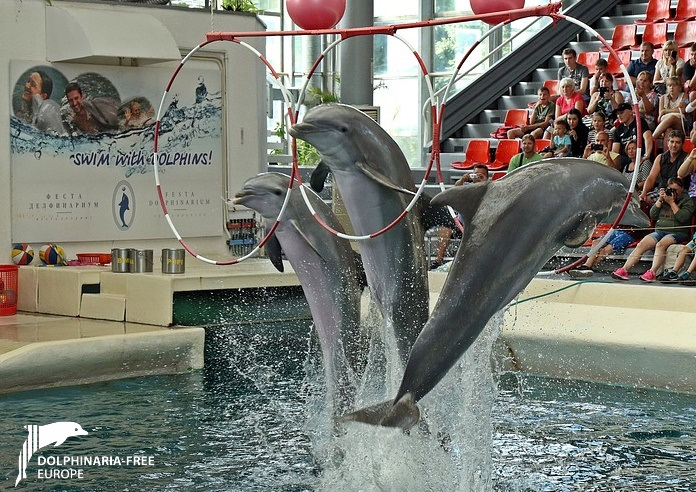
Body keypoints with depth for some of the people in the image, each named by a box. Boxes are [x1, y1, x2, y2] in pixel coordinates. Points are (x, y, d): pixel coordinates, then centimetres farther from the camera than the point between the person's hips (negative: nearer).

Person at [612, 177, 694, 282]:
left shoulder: (687, 200, 5)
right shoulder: (665, 198, 21)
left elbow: (682, 218, -12)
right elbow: (652, 215, 12)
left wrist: (672, 202, -11)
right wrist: (660, 200, 2)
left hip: (677, 233, -5)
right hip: (659, 231, 5)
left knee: (661, 245, -36)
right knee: (641, 245, -19)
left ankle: (652, 273, -44)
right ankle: (624, 270, -28)